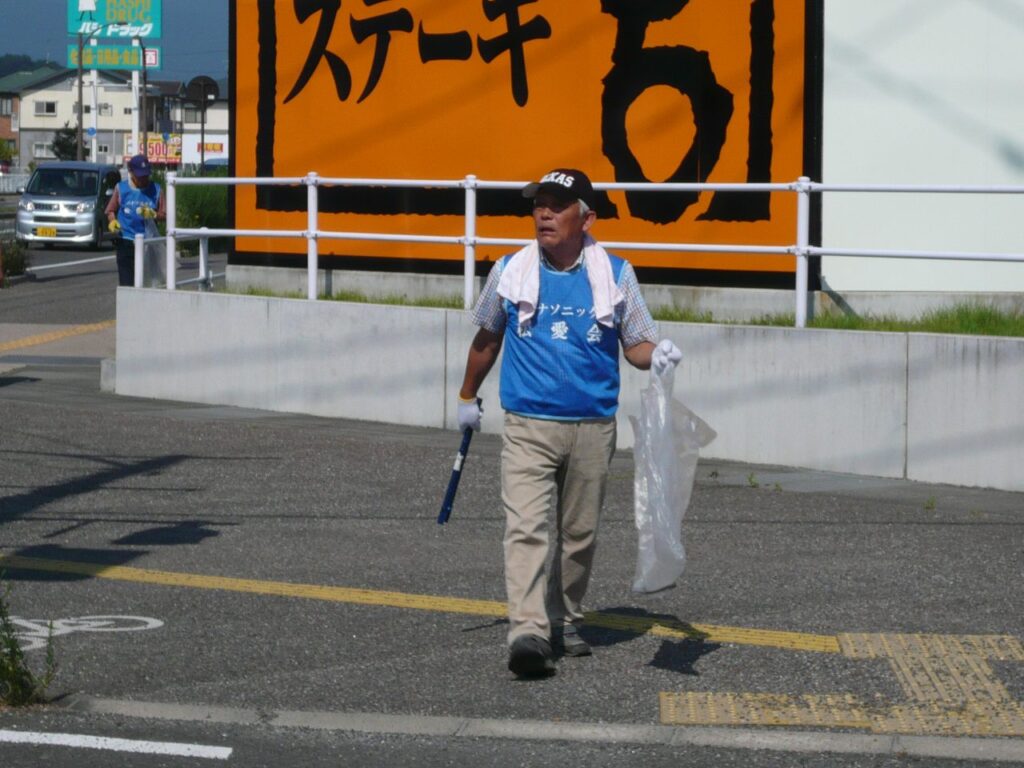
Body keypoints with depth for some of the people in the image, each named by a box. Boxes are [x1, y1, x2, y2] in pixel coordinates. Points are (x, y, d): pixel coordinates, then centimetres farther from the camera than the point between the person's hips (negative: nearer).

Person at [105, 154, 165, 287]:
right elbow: (111, 210, 13)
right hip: (126, 241, -1)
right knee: (126, 281, -8)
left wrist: (153, 214, -13)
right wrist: (112, 221, -8)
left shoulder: (155, 189, 7)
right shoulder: (121, 188, 5)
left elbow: (164, 214, 7)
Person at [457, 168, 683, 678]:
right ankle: (527, 631, -27)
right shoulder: (510, 272, 4)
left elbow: (637, 344, 8)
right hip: (528, 426, -1)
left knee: (580, 533, 11)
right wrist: (467, 396, 27)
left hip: (593, 428, 1)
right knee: (525, 527, -17)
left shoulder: (615, 276, 3)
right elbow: (487, 338, 19)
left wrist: (657, 356, -15)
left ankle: (565, 622, 28)